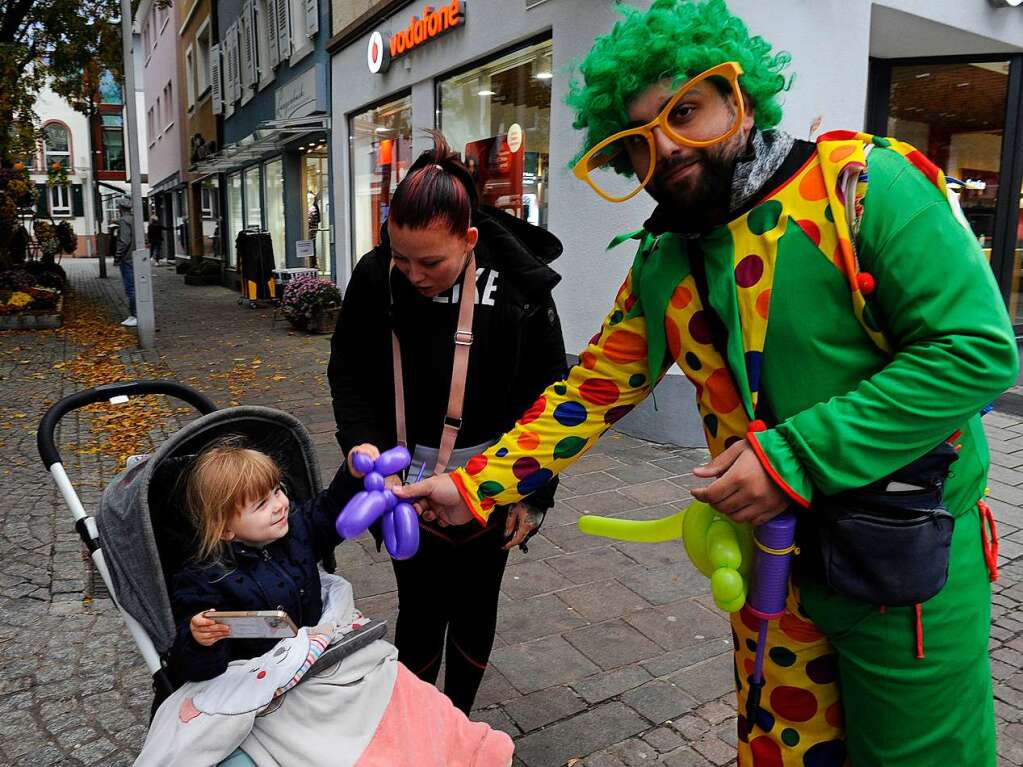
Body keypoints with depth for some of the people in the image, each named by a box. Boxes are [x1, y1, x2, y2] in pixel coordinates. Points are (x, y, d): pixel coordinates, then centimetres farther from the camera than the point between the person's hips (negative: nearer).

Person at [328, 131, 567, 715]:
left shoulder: (519, 288, -17)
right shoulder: (375, 278, -11)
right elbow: (348, 373, 2)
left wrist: (534, 495, -6)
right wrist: (361, 442, -14)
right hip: (410, 483, 1)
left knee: (475, 607, 16)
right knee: (421, 612, 6)